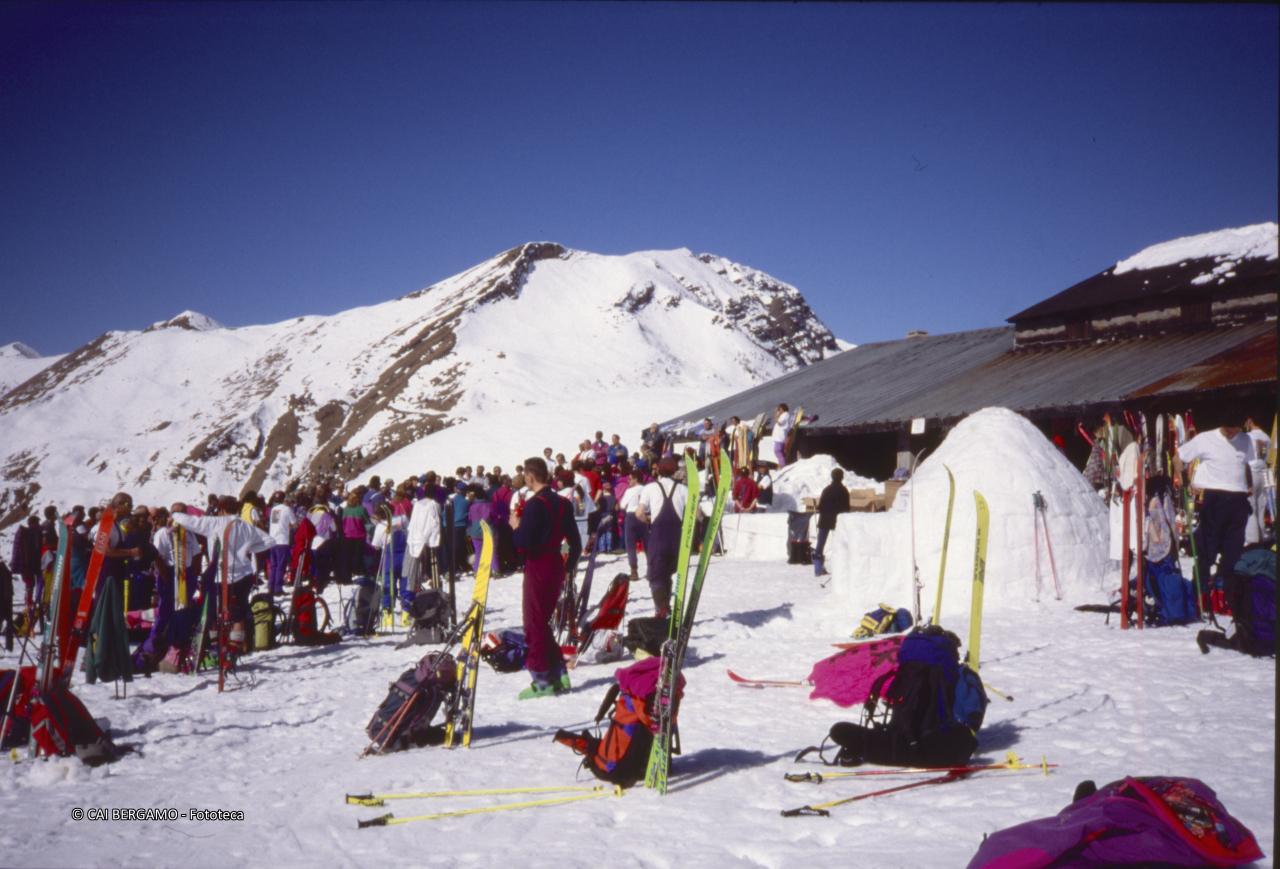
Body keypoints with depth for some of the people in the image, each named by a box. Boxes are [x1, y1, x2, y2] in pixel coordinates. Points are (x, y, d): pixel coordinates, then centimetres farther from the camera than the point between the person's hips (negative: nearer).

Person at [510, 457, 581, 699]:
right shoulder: (562, 503, 10)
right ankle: (559, 675, 17)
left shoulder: (534, 504, -16)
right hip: (556, 567, 8)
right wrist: (569, 567, 22)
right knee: (542, 621, 17)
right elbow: (575, 542, 13)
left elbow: (524, 543, -21)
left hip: (538, 568, -8)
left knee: (535, 623, 0)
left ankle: (542, 680, 0)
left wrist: (516, 526, -3)